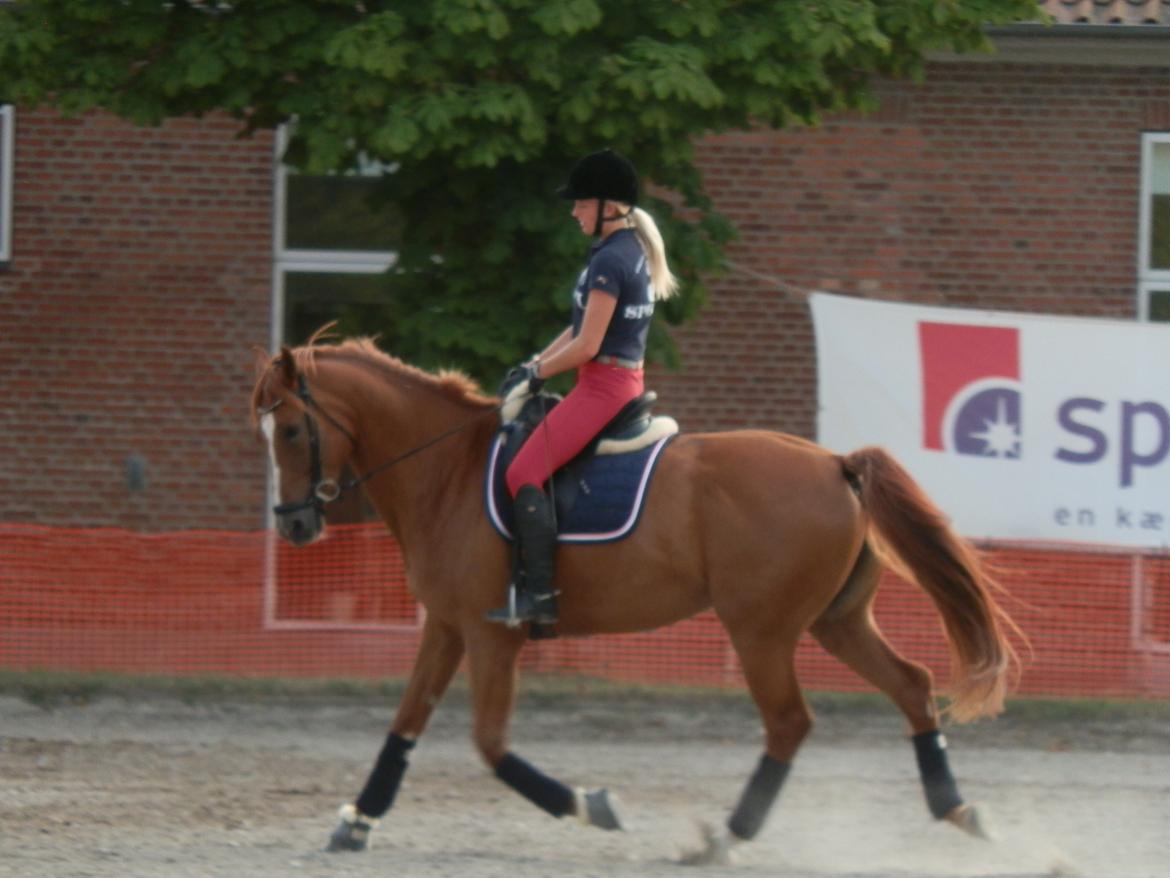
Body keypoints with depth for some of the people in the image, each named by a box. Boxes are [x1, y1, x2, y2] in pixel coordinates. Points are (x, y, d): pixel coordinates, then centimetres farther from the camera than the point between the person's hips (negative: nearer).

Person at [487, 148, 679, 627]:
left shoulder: (609, 261, -17)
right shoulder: (635, 253, 14)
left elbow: (587, 345, -19)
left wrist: (538, 373, -5)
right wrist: (533, 364, 13)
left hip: (601, 385, -11)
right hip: (627, 382, 11)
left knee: (524, 473, -16)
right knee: (532, 469, 18)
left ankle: (538, 592, -22)